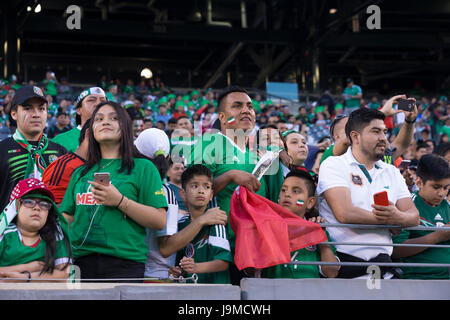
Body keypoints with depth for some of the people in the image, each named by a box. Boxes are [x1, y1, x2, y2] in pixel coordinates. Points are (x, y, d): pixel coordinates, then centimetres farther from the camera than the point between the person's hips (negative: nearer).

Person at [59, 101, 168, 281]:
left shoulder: (143, 168, 6)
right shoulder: (80, 172, 19)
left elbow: (159, 221, -3)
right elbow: (67, 219, 19)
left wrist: (119, 201, -13)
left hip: (124, 264, -3)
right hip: (81, 262, 3)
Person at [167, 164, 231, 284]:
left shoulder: (215, 220, -3)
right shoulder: (181, 224, 13)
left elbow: (224, 262, -11)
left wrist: (197, 267, -23)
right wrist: (177, 271, 4)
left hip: (215, 285, -6)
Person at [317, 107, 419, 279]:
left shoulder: (392, 172, 20)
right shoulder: (333, 165, 1)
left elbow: (413, 216, 10)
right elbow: (344, 213, -14)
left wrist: (399, 217, -15)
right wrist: (387, 219, -3)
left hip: (383, 264, 5)